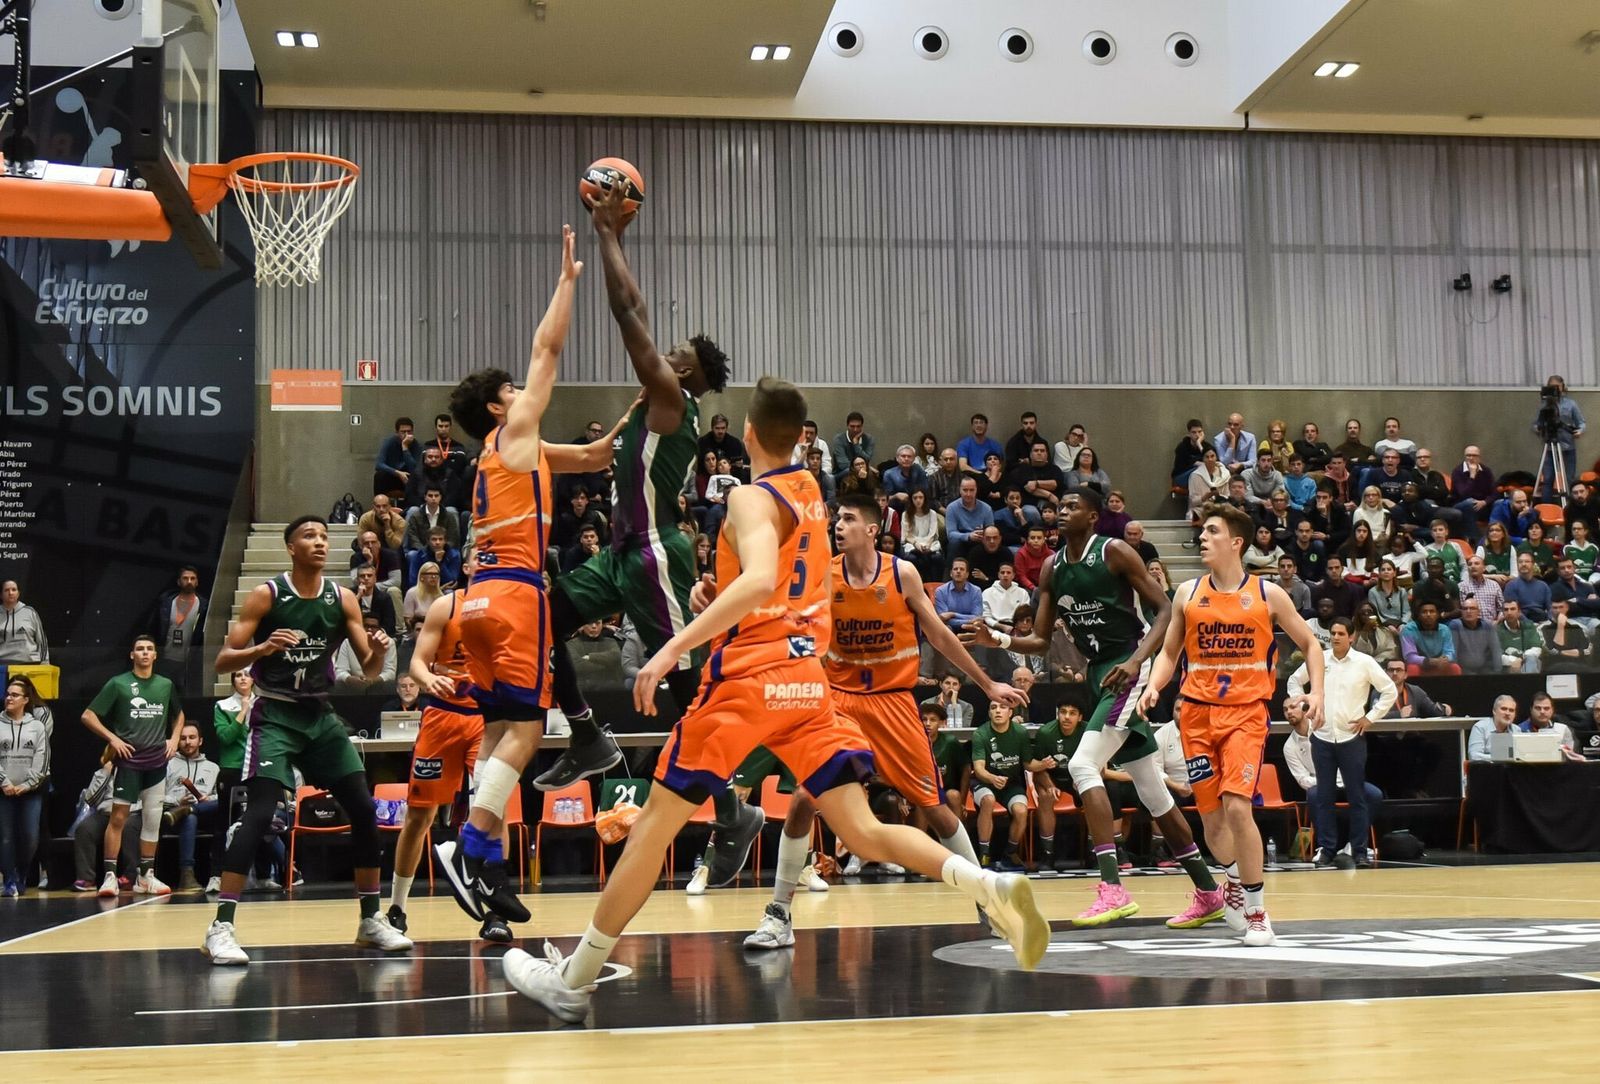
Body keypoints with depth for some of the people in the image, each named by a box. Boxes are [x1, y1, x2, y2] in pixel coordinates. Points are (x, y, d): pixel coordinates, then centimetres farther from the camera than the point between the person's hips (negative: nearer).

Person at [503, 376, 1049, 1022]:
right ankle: (991, 886, -19)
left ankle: (575, 981, 8)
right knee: (862, 830, 3)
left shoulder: (751, 499, -9)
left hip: (749, 676, -7)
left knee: (658, 819, 2)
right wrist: (719, 594, 23)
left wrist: (673, 648, -31)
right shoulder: (811, 495, 16)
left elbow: (760, 581, -29)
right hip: (807, 675, 7)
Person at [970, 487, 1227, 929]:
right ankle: (1208, 892, 23)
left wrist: (1136, 660, -23)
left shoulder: (1114, 552, -9)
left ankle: (1113, 889, -24)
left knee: (1083, 764, -21)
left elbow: (1165, 610, -11)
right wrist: (1000, 640, -6)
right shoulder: (1054, 569, 10)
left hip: (1130, 669, -8)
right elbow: (1041, 641, 12)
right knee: (1151, 790, 12)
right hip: (1100, 674, 8)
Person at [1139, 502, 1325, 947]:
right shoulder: (1188, 594, 7)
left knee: (1237, 807, -18)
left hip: (1246, 711, -3)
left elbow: (1309, 645, 10)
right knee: (1210, 814, 6)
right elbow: (1168, 652, 15)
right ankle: (1236, 882, 34)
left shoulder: (1267, 594, 1)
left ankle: (1256, 910, -5)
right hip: (1198, 711, 3)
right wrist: (1153, 687, -4)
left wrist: (1316, 692, -4)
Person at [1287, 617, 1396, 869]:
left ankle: (1360, 851, 5)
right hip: (1322, 737, 2)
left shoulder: (1364, 662, -3)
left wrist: (1370, 717, -2)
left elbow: (1389, 690, 3)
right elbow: (1295, 680, 18)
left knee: (1357, 797, 1)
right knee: (1323, 797, 5)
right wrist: (1302, 706, 7)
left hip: (1352, 737, -2)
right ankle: (1326, 849, 11)